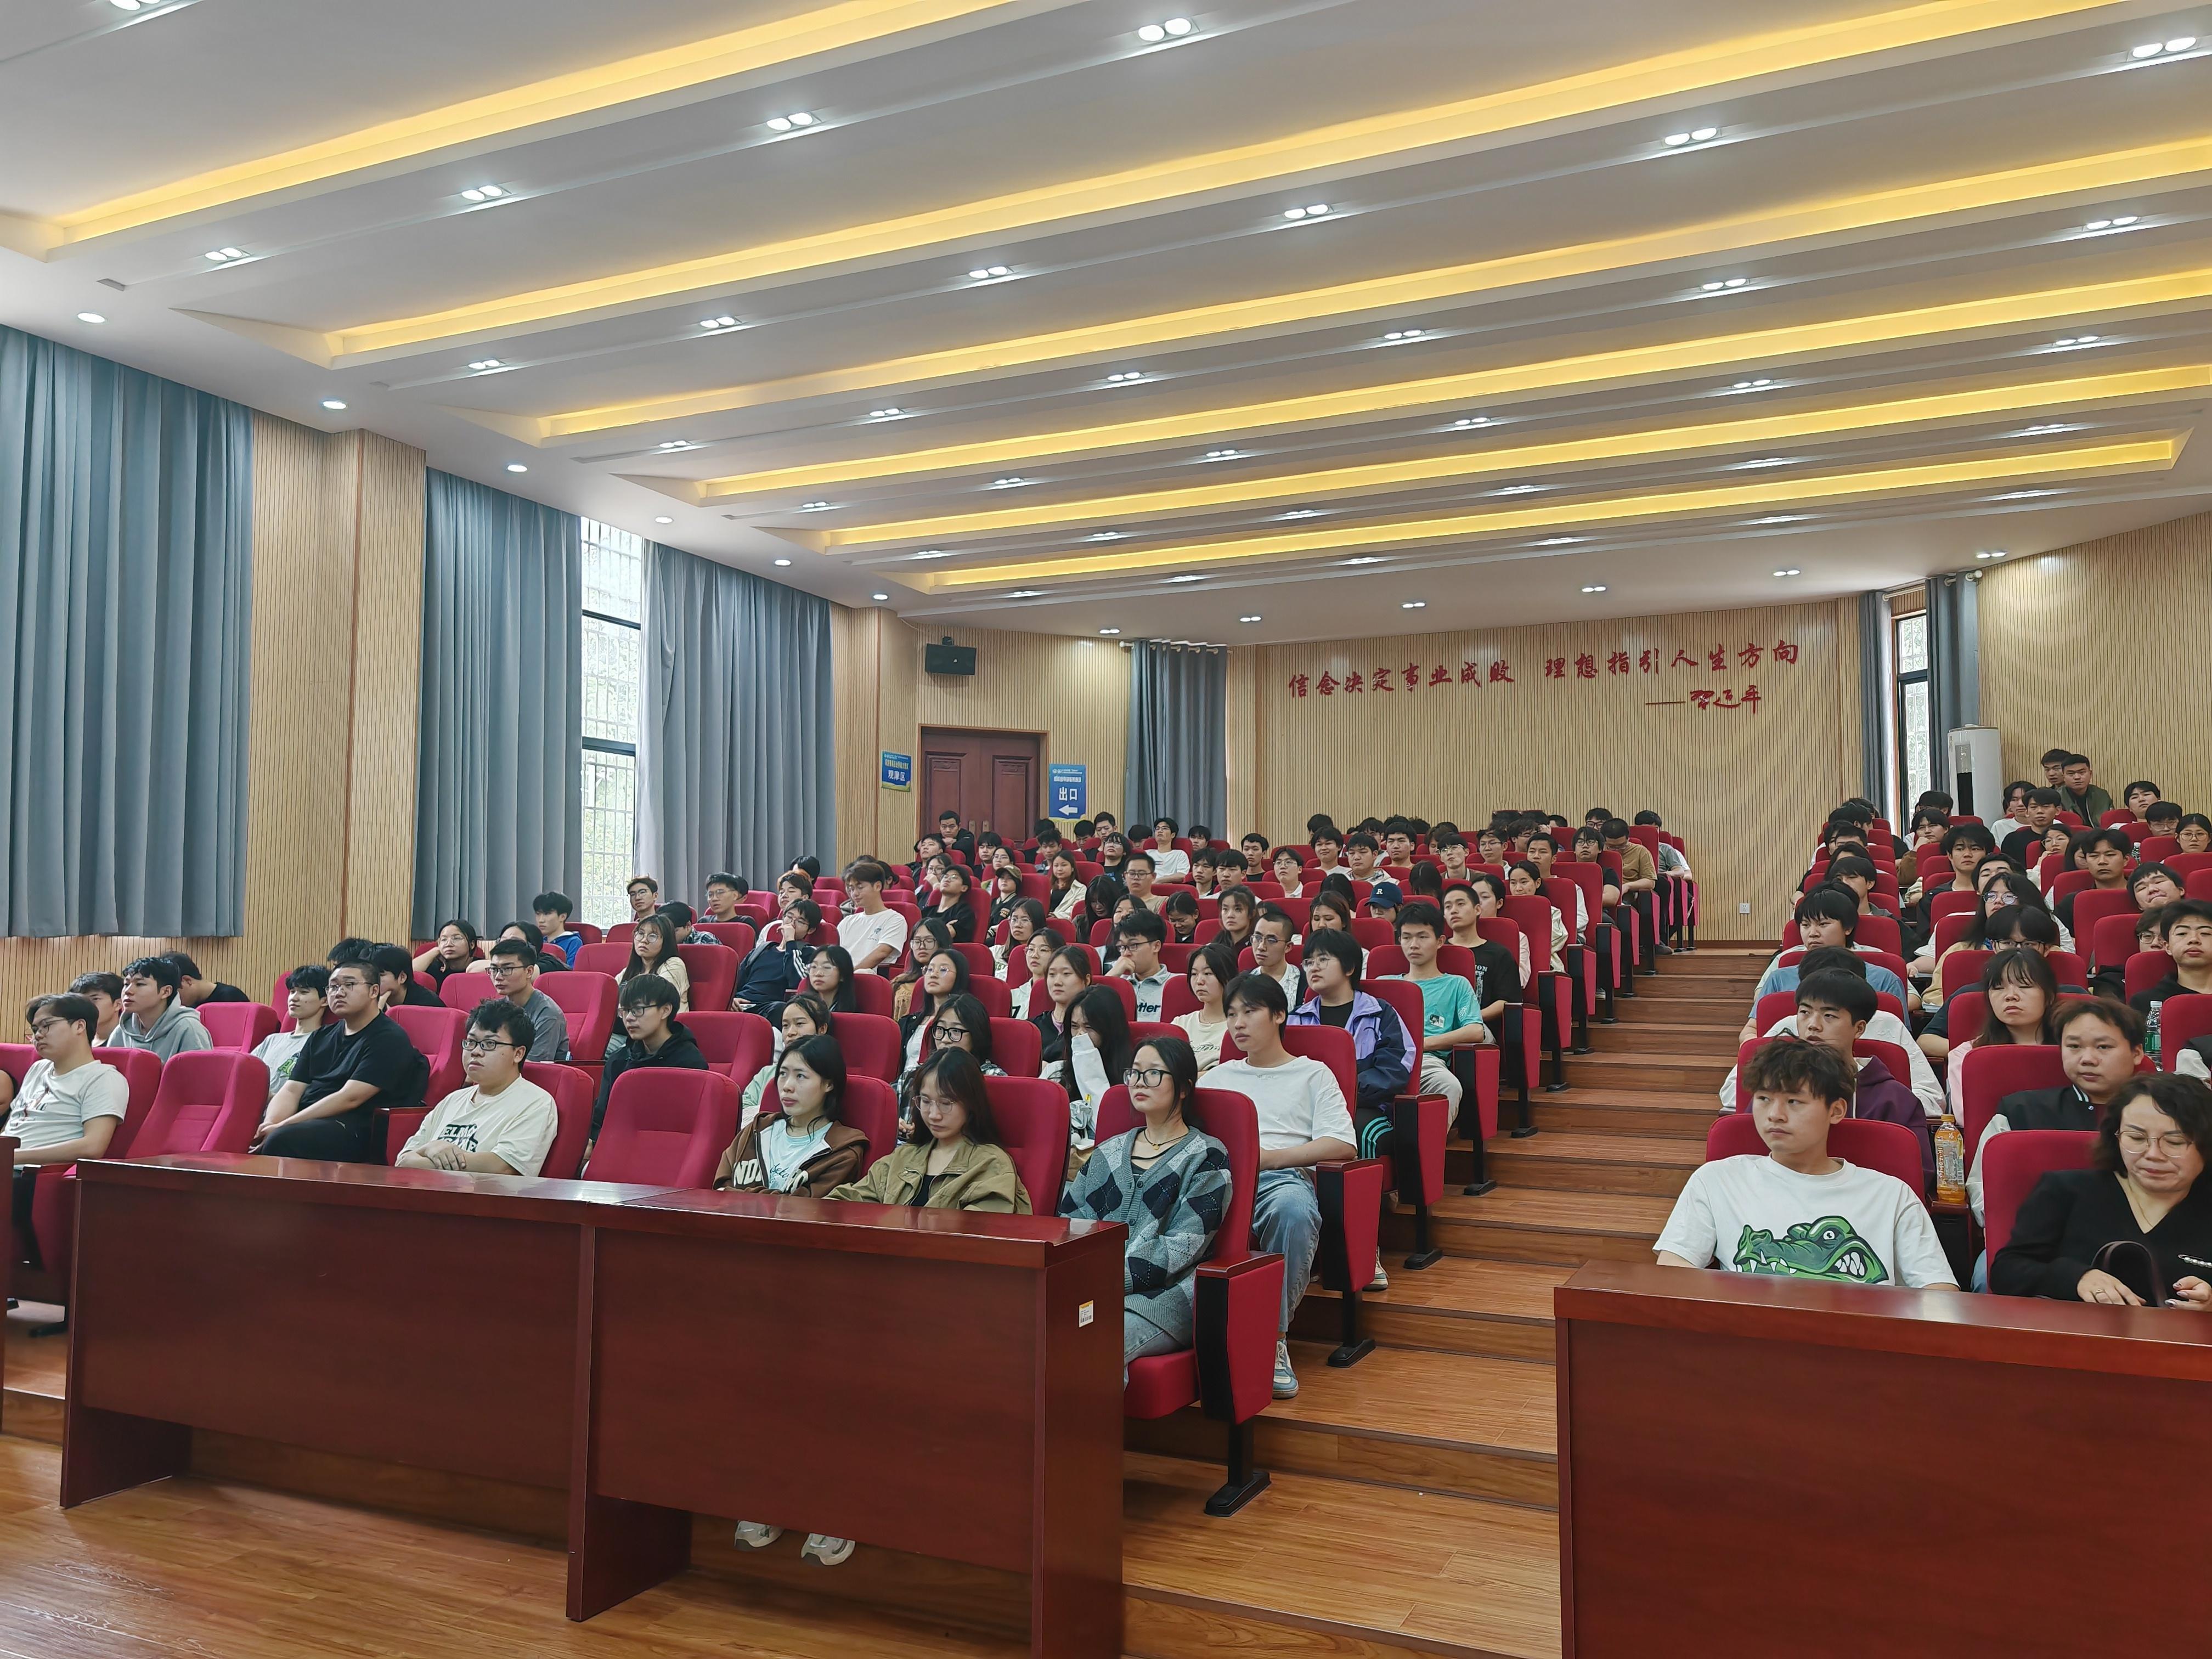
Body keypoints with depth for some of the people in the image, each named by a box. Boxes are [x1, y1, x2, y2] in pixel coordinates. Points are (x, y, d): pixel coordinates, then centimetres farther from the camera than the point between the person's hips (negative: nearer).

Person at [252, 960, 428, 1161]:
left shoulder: (390, 1039, -4)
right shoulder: (321, 1037, 22)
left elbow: (349, 1098, -13)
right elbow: (292, 1090, 13)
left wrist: (284, 1126, -15)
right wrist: (271, 1124, -9)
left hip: (352, 1131, -7)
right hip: (304, 1122, 7)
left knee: (282, 1141, -34)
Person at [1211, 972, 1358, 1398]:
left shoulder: (1312, 1074, 17)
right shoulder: (1218, 1076, 30)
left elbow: (1344, 1145, 2)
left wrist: (1271, 1156, -9)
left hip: (1282, 1176, -2)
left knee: (1294, 1209, -41)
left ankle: (1274, 1336, -26)